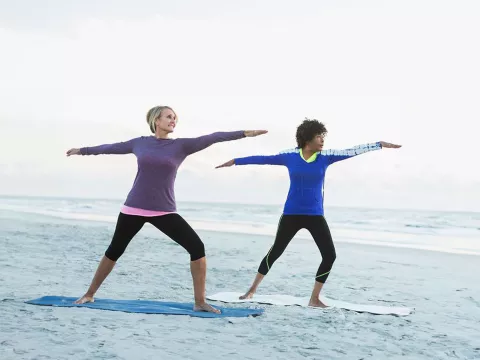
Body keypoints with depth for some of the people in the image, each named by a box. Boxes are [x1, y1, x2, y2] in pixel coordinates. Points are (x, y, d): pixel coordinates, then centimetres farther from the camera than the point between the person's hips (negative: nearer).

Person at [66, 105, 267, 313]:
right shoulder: (140, 143, 4)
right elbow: (111, 147, 18)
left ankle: (200, 302, -6)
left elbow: (213, 138, -9)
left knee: (197, 247, -15)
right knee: (114, 251, 12)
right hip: (134, 209, 0)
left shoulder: (181, 145, 1)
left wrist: (244, 133, -17)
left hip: (164, 212, 0)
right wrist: (82, 150, 29)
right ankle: (89, 294, 30)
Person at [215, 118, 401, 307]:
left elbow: (352, 151, -1)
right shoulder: (290, 156, -5)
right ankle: (252, 289, 26)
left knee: (330, 255, -5)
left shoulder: (325, 156, -1)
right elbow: (263, 159, 2)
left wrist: (380, 144, -4)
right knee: (276, 251, 8)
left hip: (315, 215, 2)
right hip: (291, 214, -2)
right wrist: (235, 161, 7)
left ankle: (314, 298, 9)